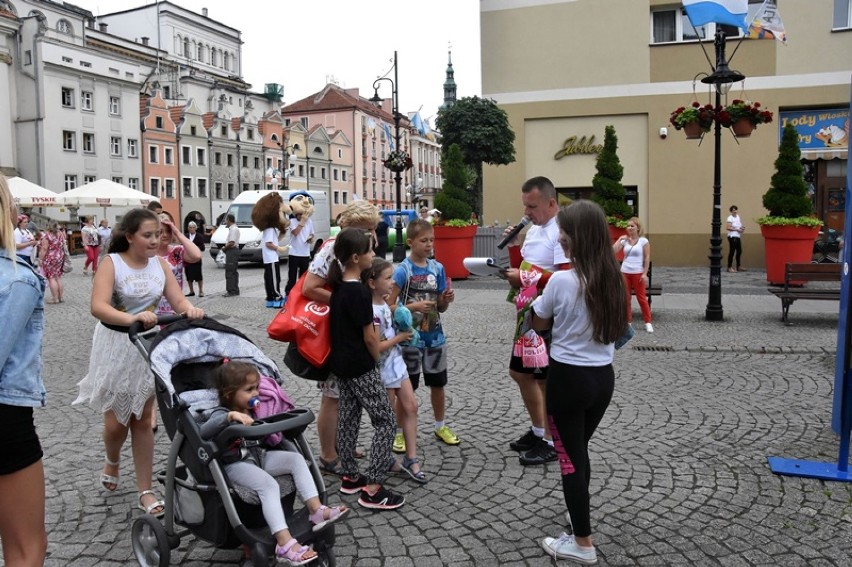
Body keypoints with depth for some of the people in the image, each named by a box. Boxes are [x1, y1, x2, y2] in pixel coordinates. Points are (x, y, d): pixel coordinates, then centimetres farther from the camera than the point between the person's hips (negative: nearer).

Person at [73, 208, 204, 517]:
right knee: (116, 421, 5)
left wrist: (190, 310, -28)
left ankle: (145, 491, 16)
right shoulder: (112, 262, -14)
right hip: (116, 346, -3)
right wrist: (132, 318, -45)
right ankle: (111, 462, 40)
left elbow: (178, 299, -4)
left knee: (143, 420, 8)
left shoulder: (160, 263, -1)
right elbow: (98, 307, -27)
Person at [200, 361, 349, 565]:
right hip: (235, 465, -8)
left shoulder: (252, 410, 11)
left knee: (296, 459, -9)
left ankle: (316, 510, -16)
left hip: (259, 456, 8)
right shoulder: (222, 414, -13)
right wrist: (230, 416, -48)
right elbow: (204, 431, -36)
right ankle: (284, 543, -36)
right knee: (269, 485, -31)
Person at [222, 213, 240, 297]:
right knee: (233, 272, 15)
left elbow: (231, 243, -23)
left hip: (232, 251, -11)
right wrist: (225, 247, 6)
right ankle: (235, 290, 21)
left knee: (229, 272, -9)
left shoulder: (233, 229, -16)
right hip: (232, 251, 11)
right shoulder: (232, 228, 16)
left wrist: (224, 248, -9)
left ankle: (231, 291, -9)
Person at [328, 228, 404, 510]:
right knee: (385, 421, -2)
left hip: (341, 363, 9)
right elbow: (370, 338, -17)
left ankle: (350, 476, 28)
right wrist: (377, 360, 0)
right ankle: (372, 489, -2)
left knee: (348, 418, 17)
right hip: (361, 367, -9)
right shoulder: (360, 292, -22)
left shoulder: (338, 286, 4)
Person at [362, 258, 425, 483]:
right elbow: (375, 347, -25)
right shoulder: (372, 311, -24)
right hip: (383, 369, -8)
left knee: (411, 407, 9)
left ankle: (411, 458, 18)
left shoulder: (384, 303, 3)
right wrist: (400, 337, -15)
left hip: (396, 363, 8)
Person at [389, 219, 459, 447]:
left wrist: (447, 299, -13)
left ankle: (440, 426, 35)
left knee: (438, 383, 17)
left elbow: (441, 307, 7)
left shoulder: (437, 268, 1)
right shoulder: (402, 270, -13)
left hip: (435, 336, 5)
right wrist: (415, 306, -24)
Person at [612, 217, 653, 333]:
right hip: (625, 273, 4)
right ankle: (628, 321, 16)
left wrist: (645, 273, -11)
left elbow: (647, 258, -5)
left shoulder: (643, 241, -4)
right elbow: (613, 250, -6)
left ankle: (648, 322, 10)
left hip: (638, 273, -4)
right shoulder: (624, 241, 5)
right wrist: (620, 239, -7)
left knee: (641, 297, 1)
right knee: (626, 298, 7)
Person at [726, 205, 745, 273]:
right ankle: (729, 267, -3)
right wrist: (737, 229, -17)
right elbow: (727, 227, -20)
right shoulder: (730, 218, -11)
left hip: (738, 237, 9)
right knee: (732, 252, -7)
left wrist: (742, 228, 6)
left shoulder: (738, 216, 14)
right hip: (732, 237, -9)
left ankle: (738, 266, 25)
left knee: (739, 251, 14)